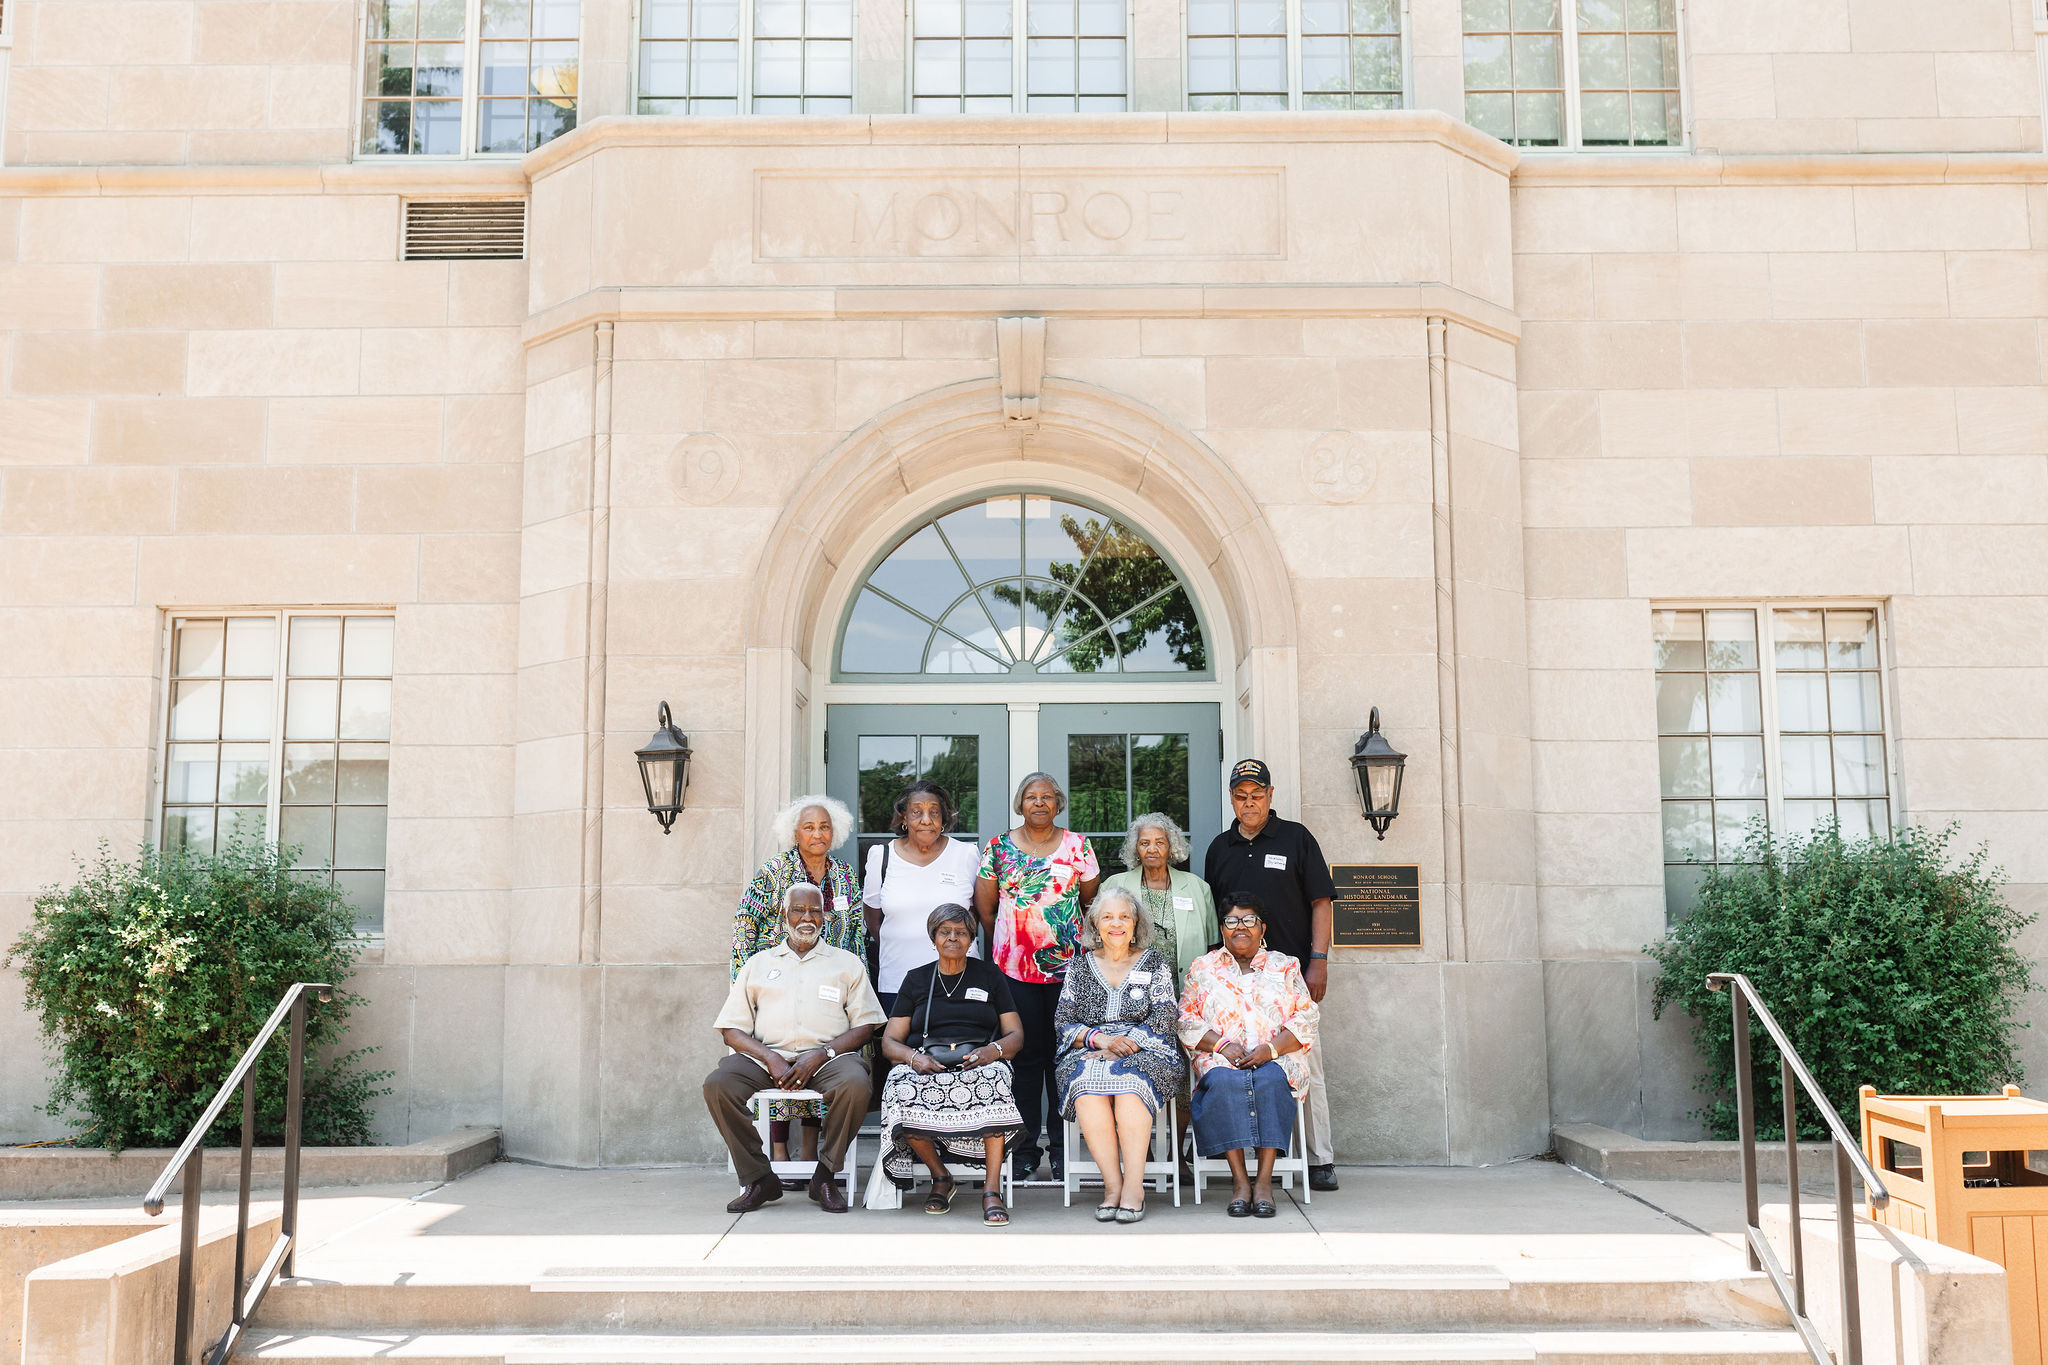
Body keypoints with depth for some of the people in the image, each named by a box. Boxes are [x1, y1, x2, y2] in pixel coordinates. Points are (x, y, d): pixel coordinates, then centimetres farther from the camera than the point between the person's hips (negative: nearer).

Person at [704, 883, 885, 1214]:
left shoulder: (847, 963, 17)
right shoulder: (759, 964, 20)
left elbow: (865, 1026, 8)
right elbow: (732, 1030, 11)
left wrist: (821, 1054, -10)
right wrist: (769, 1059, -9)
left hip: (827, 1057, -1)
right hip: (767, 1055, 2)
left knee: (855, 1083, -35)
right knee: (717, 1084, -27)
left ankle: (825, 1177, -14)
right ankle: (759, 1179, -13)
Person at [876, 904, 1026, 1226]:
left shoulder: (990, 976, 17)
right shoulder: (916, 979, 18)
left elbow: (1016, 1036, 11)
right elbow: (890, 1041, 11)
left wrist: (992, 1050, -13)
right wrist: (914, 1057, -12)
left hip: (978, 1064, -1)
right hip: (927, 1064, 1)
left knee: (993, 1080, -37)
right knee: (903, 1090, -34)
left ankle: (991, 1191, -36)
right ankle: (941, 1177, -12)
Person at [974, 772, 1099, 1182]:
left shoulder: (1077, 846, 5)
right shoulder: (999, 847, 5)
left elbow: (1091, 900, 13)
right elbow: (984, 906, 11)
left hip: (1067, 964, 0)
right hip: (1014, 966, 0)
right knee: (1026, 1054, 1)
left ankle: (1062, 1147, 10)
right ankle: (1024, 1146, 10)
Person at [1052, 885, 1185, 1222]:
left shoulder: (1155, 964, 11)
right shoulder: (1081, 967, 16)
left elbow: (1163, 1020, 1)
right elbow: (1064, 1022, 10)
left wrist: (1122, 1047, -12)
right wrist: (1099, 1038, -10)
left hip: (1144, 1053, -1)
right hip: (1089, 1054, 1)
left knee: (1129, 1081, -36)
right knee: (1087, 1084, -34)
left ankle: (1133, 1185, -32)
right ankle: (1113, 1184, -29)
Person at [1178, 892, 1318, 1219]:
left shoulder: (1285, 967, 17)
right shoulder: (1202, 967, 18)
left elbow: (1306, 1020, 7)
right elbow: (1187, 1020, 10)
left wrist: (1271, 1049, -10)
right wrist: (1222, 1044, -9)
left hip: (1276, 1059, 0)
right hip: (1220, 1059, 0)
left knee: (1270, 1081, -35)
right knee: (1223, 1082, -35)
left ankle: (1264, 1181, -32)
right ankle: (1239, 1180, -31)